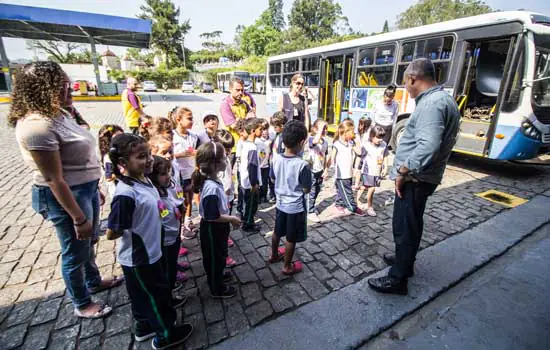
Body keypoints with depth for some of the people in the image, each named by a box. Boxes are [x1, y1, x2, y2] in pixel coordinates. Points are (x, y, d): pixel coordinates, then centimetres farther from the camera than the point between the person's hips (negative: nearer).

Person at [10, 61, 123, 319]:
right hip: (65, 196, -9)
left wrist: (94, 189, 18)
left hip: (85, 188, 9)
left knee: (89, 242, 26)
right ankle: (82, 305, 35)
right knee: (75, 252, 11)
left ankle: (94, 282, 51)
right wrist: (79, 218, -21)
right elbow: (54, 180, -25)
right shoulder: (37, 125, -25)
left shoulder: (57, 114, 5)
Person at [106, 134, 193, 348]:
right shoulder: (126, 194, -31)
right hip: (138, 258, -8)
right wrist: (133, 230, -11)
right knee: (159, 296, 12)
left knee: (143, 295, 27)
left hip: (148, 253, 8)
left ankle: (144, 327, 48)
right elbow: (112, 233, -25)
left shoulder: (144, 180, -3)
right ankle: (165, 335, 34)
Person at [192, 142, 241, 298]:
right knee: (215, 257, 12)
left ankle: (216, 275, 53)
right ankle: (217, 289, 34)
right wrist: (232, 219, -18)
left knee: (219, 255, 29)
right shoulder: (212, 187, -33)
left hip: (217, 227, 9)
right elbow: (212, 216, -29)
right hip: (213, 229, -9)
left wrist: (228, 218, 12)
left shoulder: (212, 181, -3)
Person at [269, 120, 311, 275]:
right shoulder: (302, 165, -27)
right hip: (296, 207, -6)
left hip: (280, 203, 6)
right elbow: (306, 189, -17)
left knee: (277, 232, 26)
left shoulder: (276, 158, -10)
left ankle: (274, 255, 48)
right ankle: (287, 266, 31)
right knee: (291, 238, 13)